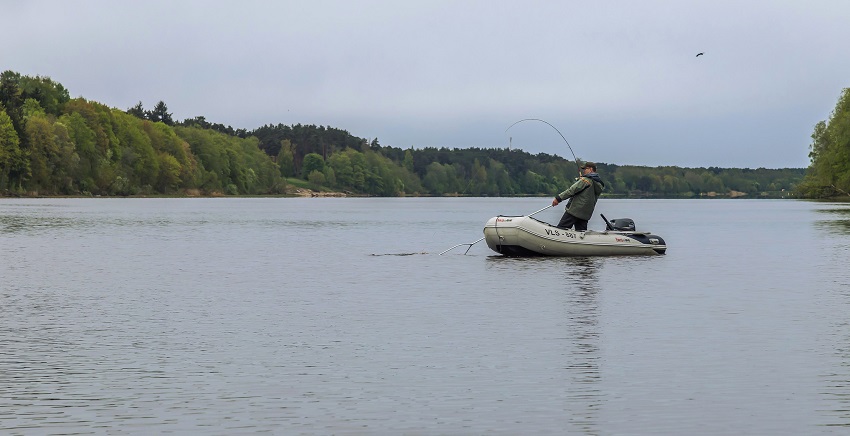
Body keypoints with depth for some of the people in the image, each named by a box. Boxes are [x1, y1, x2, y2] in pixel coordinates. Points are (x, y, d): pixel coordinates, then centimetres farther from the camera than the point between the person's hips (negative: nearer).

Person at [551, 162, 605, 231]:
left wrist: (559, 198, -15)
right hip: (586, 214, 8)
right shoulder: (599, 184, 15)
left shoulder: (586, 180, -11)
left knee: (561, 228, -9)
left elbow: (573, 190, -16)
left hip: (575, 210, -8)